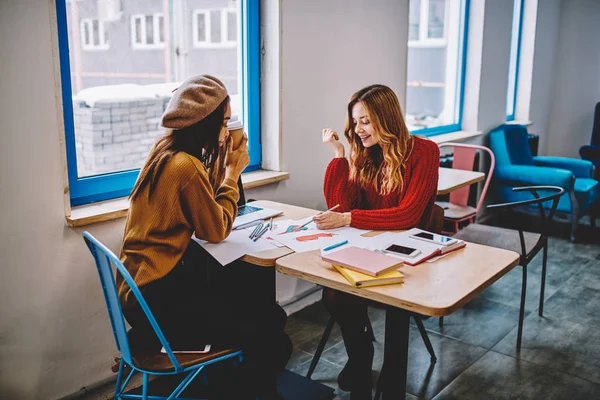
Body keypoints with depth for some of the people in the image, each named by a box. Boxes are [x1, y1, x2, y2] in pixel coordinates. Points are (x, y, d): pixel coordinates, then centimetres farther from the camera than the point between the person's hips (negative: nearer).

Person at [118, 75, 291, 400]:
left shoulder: (167, 150, 7)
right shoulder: (185, 166, -21)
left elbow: (204, 208, 13)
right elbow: (217, 231, -11)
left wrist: (223, 163, 6)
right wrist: (233, 172, -3)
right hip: (158, 301, -10)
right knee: (272, 341, -8)